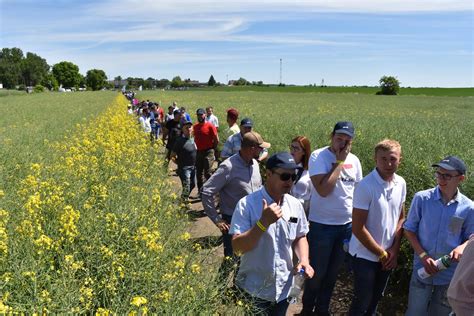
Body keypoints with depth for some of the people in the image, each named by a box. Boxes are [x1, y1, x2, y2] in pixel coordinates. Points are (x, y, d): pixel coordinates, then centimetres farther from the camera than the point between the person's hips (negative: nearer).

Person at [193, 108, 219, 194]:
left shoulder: (210, 126, -9)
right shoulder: (195, 126, 9)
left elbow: (216, 140, -6)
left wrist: (211, 148, 1)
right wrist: (197, 148, 13)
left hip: (208, 152, -6)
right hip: (199, 152, 6)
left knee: (207, 173, -7)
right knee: (199, 173, 12)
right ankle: (200, 191, 23)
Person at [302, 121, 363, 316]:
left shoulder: (354, 160, 2)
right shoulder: (318, 157, -15)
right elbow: (323, 190, -27)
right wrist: (339, 162, -20)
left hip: (347, 225, 5)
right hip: (322, 226, -5)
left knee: (333, 272, 20)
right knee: (317, 272, 9)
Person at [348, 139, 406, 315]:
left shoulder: (401, 183, -3)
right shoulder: (366, 186, -22)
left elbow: (400, 218, 8)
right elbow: (358, 228, -20)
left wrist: (394, 250, -2)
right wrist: (382, 253, -12)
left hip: (388, 256, 6)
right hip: (365, 255, -6)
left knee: (376, 298, 20)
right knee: (362, 301, 5)